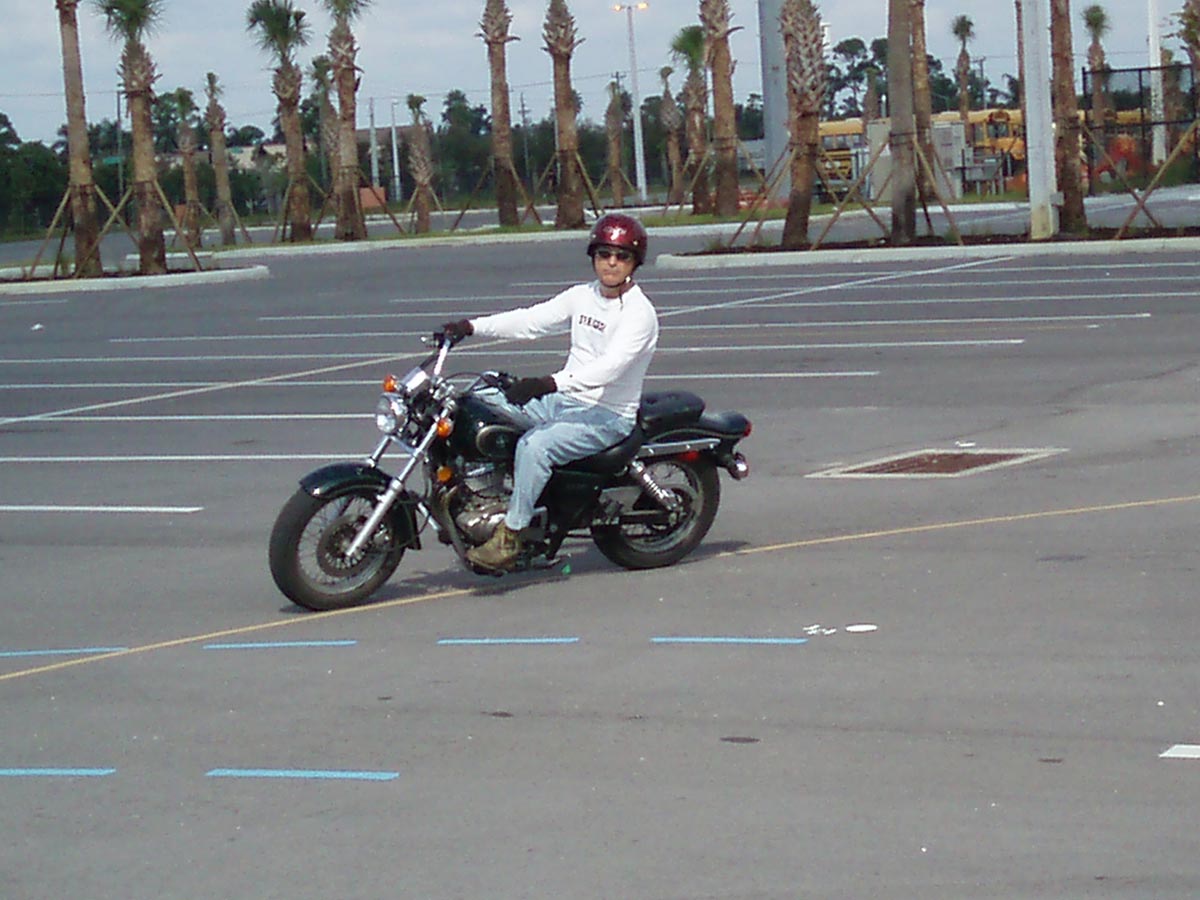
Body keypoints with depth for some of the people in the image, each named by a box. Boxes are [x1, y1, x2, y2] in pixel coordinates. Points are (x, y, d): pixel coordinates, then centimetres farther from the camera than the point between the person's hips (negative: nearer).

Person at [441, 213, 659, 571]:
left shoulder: (639, 313, -14)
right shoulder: (583, 296, 10)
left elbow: (610, 366, -28)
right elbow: (531, 320, 5)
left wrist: (549, 384, -39)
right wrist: (471, 326, -8)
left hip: (608, 416, -8)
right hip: (564, 400, 8)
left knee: (534, 446, -32)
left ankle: (510, 536, -28)